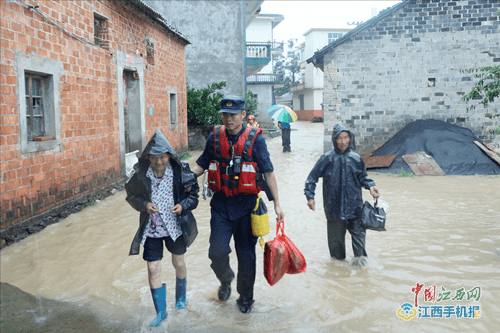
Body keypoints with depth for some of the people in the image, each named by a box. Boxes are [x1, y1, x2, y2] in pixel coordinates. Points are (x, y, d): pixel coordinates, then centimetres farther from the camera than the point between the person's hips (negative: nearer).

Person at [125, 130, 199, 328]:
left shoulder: (180, 172, -13)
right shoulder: (141, 174, -10)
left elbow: (193, 194, -2)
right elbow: (131, 195, 3)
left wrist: (183, 206, -20)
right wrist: (144, 204, -16)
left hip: (175, 226, 0)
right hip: (152, 228, 1)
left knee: (179, 264, 16)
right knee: (153, 268, 1)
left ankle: (181, 298, 46)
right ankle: (160, 312, 20)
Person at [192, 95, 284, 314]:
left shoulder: (255, 138, -5)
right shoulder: (215, 137, 2)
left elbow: (268, 172, -2)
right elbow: (202, 164, 14)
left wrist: (276, 203, -3)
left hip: (246, 204, -1)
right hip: (221, 204, 2)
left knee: (246, 255, 8)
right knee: (217, 252, -7)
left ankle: (245, 298, 30)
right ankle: (225, 280, 28)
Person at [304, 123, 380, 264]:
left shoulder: (356, 158, 3)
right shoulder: (327, 158, -5)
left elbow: (362, 177, 17)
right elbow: (312, 177, 1)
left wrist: (370, 186, -1)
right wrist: (310, 196, -4)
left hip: (354, 203, 2)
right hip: (334, 203, -1)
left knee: (358, 230, 0)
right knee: (336, 232, 8)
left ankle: (360, 256, 15)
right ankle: (338, 258, 25)